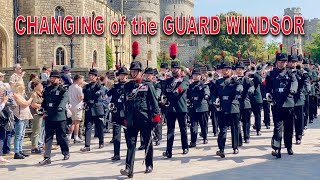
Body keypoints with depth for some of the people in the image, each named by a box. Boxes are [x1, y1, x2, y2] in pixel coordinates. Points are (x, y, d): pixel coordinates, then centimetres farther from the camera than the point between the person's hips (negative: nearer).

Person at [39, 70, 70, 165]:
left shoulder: (62, 89, -3)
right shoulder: (47, 89, 14)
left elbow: (65, 98, -19)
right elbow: (44, 101, 20)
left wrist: (60, 107, -37)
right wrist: (44, 110, 4)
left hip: (60, 117, -4)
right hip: (48, 117, 4)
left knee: (61, 136, 7)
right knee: (48, 137, 2)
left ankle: (66, 153, 28)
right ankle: (47, 158, 4)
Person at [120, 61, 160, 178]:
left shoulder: (147, 85, 1)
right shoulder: (127, 86, 10)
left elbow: (154, 101, -1)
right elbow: (126, 102, 15)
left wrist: (156, 116, -7)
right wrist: (125, 118, 14)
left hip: (145, 118, -2)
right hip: (131, 120, 2)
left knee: (147, 142, 10)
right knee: (131, 143, -6)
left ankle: (149, 165, 26)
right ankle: (129, 169, -11)